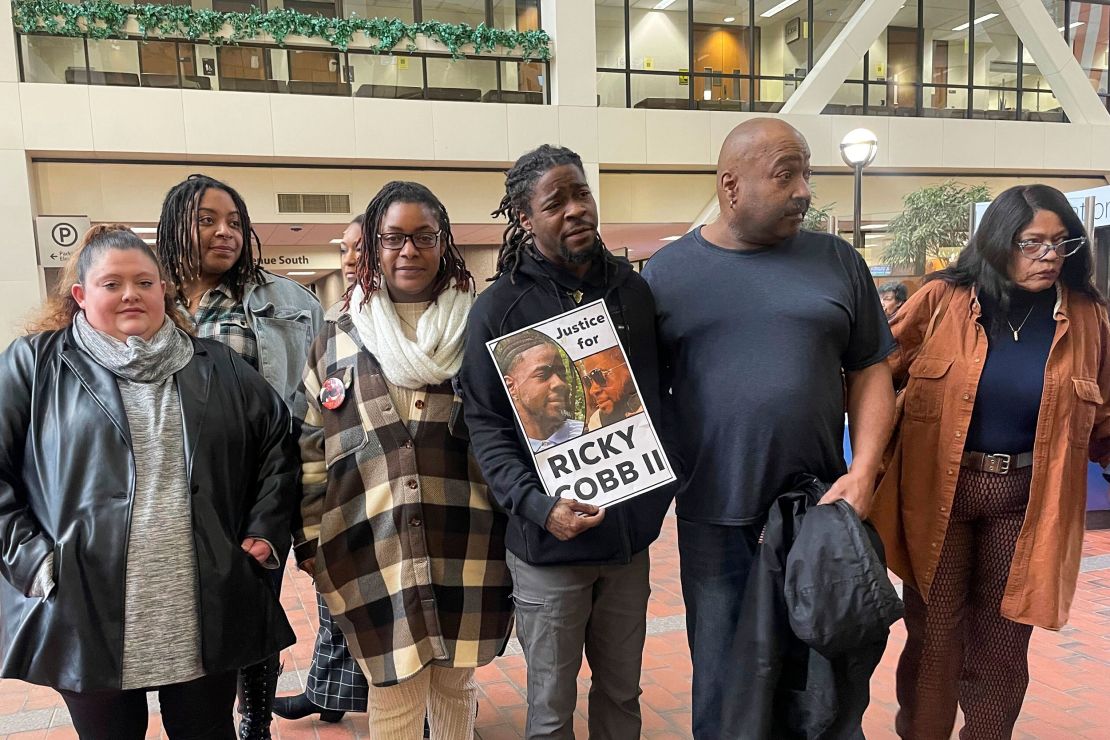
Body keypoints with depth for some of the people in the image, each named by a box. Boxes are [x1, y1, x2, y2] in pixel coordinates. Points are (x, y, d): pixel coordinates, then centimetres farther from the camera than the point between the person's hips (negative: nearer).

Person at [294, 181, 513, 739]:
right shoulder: (339, 338, 5)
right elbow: (311, 446, 8)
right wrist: (310, 538, 6)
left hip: (466, 547, 0)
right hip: (376, 549, 0)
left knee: (456, 681, 15)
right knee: (394, 691, 8)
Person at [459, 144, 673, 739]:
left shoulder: (632, 289, 5)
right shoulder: (500, 306, -8)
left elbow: (659, 394, 12)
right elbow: (485, 424, -9)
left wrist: (661, 487, 5)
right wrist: (538, 505, -21)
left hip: (630, 534, 4)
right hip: (548, 540, -3)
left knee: (622, 691, 20)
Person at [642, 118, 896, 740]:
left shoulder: (838, 261, 3)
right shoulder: (668, 272, -1)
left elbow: (870, 372, 5)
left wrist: (864, 469, -8)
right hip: (715, 518, -1)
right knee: (724, 683, 14)